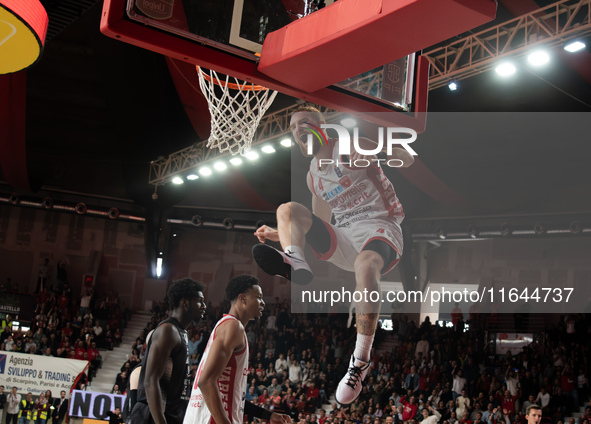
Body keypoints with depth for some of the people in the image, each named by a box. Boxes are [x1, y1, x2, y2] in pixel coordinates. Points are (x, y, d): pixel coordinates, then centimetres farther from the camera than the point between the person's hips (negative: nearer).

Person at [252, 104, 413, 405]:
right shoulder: (313, 176, 20)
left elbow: (407, 160, -7)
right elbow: (320, 226, 27)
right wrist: (278, 235, 17)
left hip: (380, 228, -6)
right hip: (343, 239, 7)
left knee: (366, 264, -40)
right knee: (287, 209, -5)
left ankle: (360, 363, -37)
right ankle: (294, 264, -36)